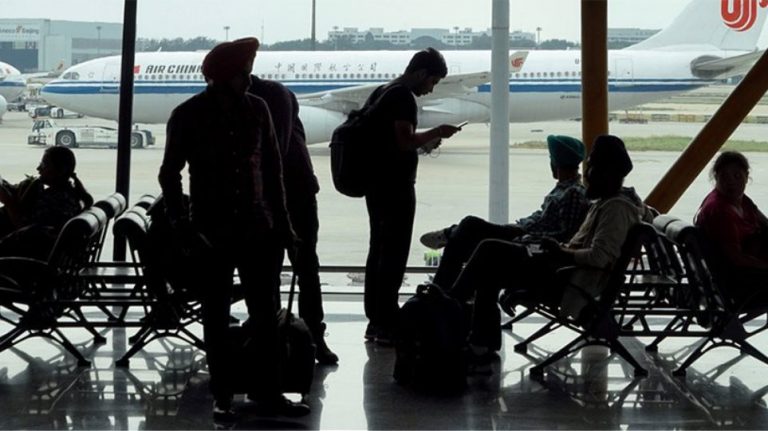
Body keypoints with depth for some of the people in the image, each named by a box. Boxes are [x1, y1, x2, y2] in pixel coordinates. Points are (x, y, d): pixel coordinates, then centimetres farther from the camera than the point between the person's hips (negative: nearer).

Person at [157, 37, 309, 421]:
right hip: (212, 232, -3)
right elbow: (170, 174, -1)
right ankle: (222, 397, 15)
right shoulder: (189, 115, -4)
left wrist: (281, 219, 7)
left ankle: (270, 392, 14)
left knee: (266, 313, 5)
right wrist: (181, 225, -10)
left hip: (258, 228, 3)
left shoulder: (256, 108, 4)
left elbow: (272, 166, 10)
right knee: (217, 317, 6)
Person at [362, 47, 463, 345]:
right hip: (396, 186, -10)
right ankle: (386, 324, -5)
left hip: (377, 183, 10)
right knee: (394, 254, -7)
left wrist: (424, 142, 17)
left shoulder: (382, 92, 16)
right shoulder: (404, 97, -14)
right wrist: (436, 133, -10)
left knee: (378, 249, 12)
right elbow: (404, 142, -22)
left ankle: (375, 320, 16)